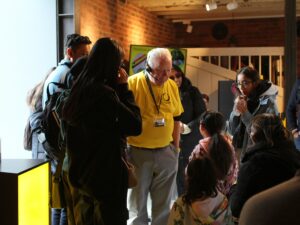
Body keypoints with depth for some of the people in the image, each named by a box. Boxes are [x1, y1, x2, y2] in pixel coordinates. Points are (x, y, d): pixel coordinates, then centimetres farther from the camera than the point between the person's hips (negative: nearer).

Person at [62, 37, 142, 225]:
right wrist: (124, 87, -10)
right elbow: (135, 126, -17)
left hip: (82, 171, 9)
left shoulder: (79, 89, 4)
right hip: (106, 174, -9)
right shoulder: (103, 92, -22)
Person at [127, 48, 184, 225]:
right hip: (138, 151, -4)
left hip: (166, 152, 4)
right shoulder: (133, 83, -12)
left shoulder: (172, 86, 4)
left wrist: (176, 147, 14)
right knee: (137, 203, 9)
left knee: (164, 204, 14)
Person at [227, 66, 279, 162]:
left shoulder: (268, 102, -11)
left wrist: (245, 112, -20)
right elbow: (231, 131, 4)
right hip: (239, 151, 5)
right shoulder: (241, 100, 6)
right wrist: (236, 110, -11)